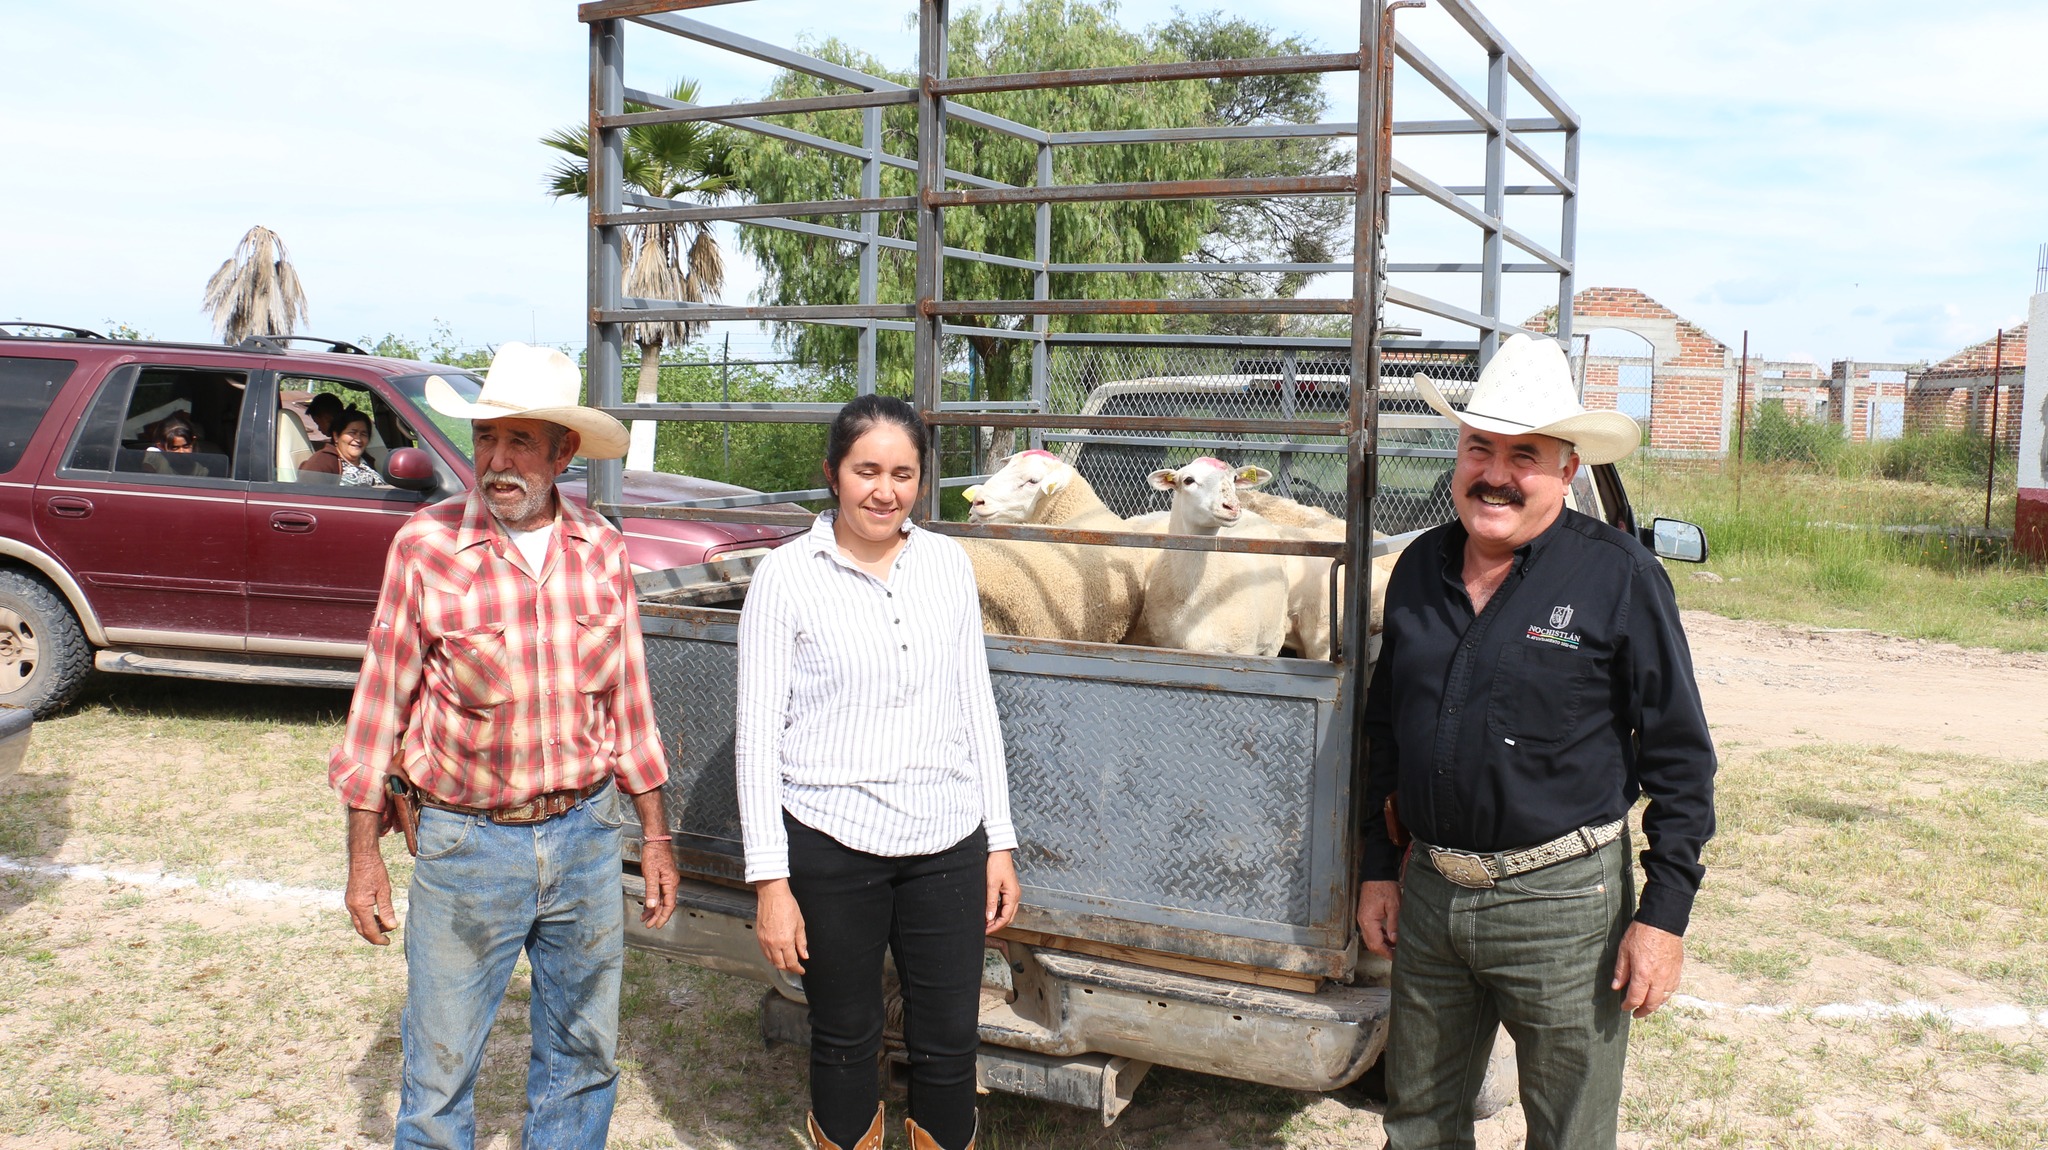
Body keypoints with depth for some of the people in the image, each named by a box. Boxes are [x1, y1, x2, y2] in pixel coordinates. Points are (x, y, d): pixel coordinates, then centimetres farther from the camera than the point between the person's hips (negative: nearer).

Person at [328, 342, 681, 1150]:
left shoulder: (601, 551, -1)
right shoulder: (425, 546, -11)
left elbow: (629, 703, 6)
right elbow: (381, 702, -4)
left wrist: (655, 835, 8)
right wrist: (363, 854, -3)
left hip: (586, 834, 3)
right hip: (465, 843, -3)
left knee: (584, 1057, 16)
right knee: (440, 1067, 8)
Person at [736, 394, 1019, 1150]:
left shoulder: (949, 564, 5)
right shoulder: (788, 576, -6)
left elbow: (977, 707, 10)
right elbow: (757, 733, -5)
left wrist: (1001, 842, 8)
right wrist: (770, 880, -9)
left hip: (949, 845, 3)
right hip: (831, 847, -3)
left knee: (951, 1044, 8)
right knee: (845, 1040, 12)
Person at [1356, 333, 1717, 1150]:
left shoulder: (1619, 576, -10)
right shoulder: (1420, 567, 5)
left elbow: (1680, 756, -8)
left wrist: (1664, 914, -11)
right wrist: (1379, 866, 13)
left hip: (1561, 898, -5)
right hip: (1427, 890, 5)